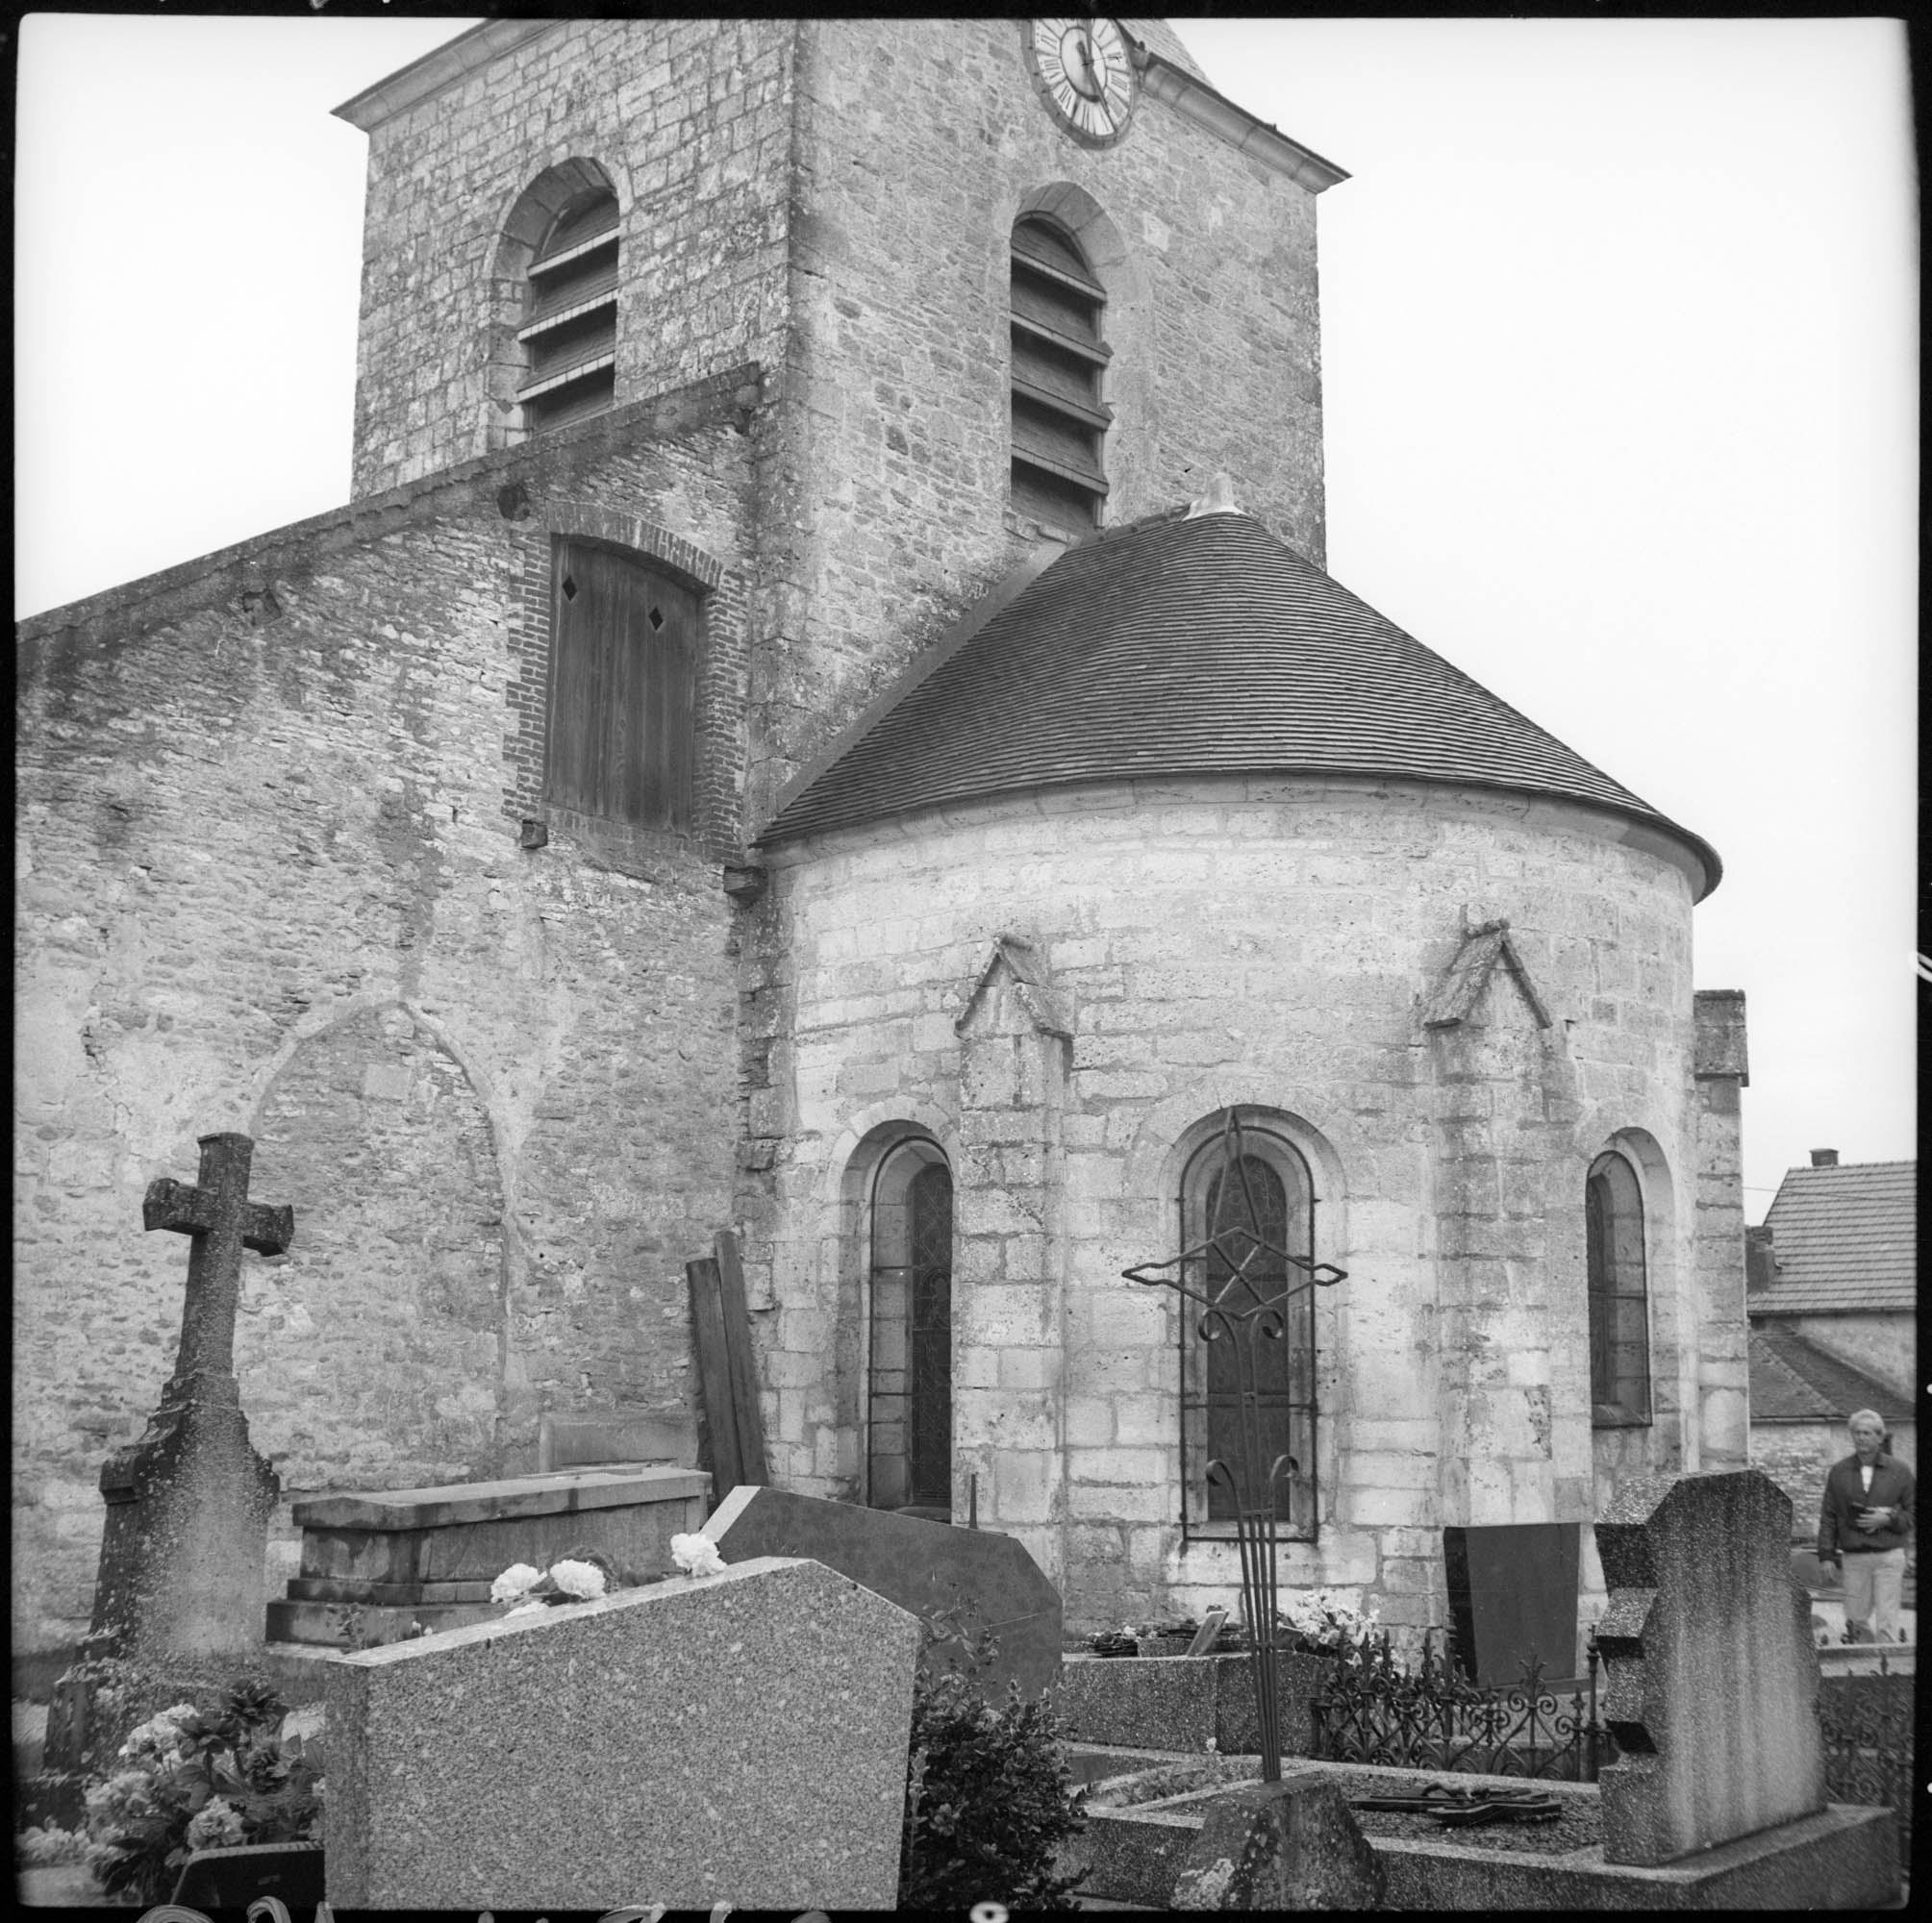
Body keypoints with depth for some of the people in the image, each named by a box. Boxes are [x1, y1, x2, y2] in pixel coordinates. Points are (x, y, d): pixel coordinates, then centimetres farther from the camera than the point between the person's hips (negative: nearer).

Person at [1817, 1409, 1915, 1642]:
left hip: (1889, 1555, -2)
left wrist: (1888, 1520, -12)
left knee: (1886, 1622, -5)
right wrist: (1826, 1555, 1)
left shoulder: (1899, 1471, 2)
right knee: (1856, 1620, 5)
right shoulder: (1839, 1472, 6)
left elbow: (1913, 1512, 5)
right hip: (1854, 1558, 2)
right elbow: (1828, 1516, 7)